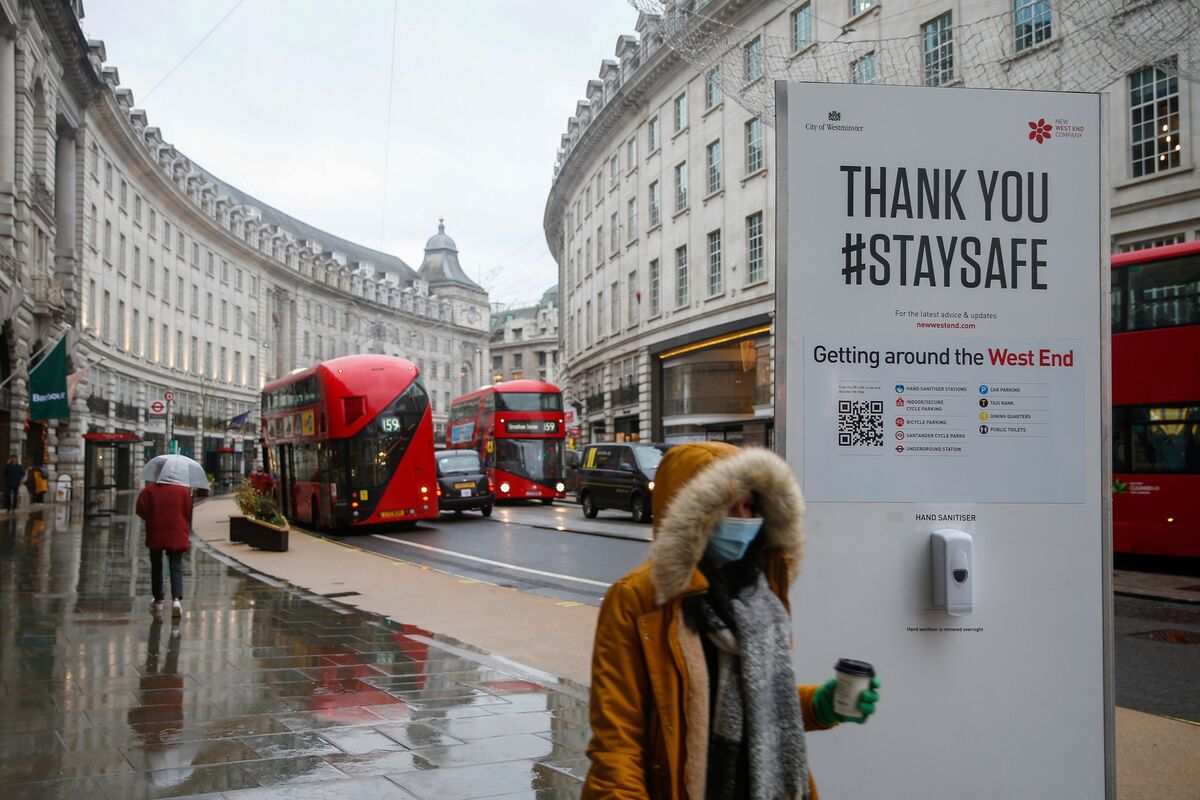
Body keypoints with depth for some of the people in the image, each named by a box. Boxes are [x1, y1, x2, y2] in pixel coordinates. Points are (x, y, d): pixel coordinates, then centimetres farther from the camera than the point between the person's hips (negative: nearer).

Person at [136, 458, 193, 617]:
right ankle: (176, 599, -18)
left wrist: (151, 519, 12)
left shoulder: (151, 490, -5)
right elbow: (188, 514, -3)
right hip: (177, 536, -1)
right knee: (176, 567, 1)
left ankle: (158, 600, 21)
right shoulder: (184, 491, -8)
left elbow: (141, 509, -5)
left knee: (156, 567, 15)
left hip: (155, 534, 1)